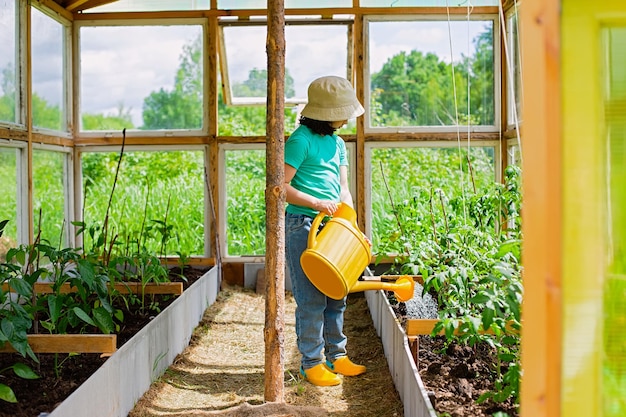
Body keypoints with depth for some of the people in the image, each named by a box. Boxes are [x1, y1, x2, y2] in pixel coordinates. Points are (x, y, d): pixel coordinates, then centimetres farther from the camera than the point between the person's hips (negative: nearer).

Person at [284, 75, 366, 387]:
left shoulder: (338, 143, 15)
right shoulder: (301, 140, -10)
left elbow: (342, 188, 14)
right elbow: (281, 186, -13)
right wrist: (317, 203, -19)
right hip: (303, 225, -8)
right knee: (311, 298, -4)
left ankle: (336, 355, 24)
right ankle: (311, 363, 8)